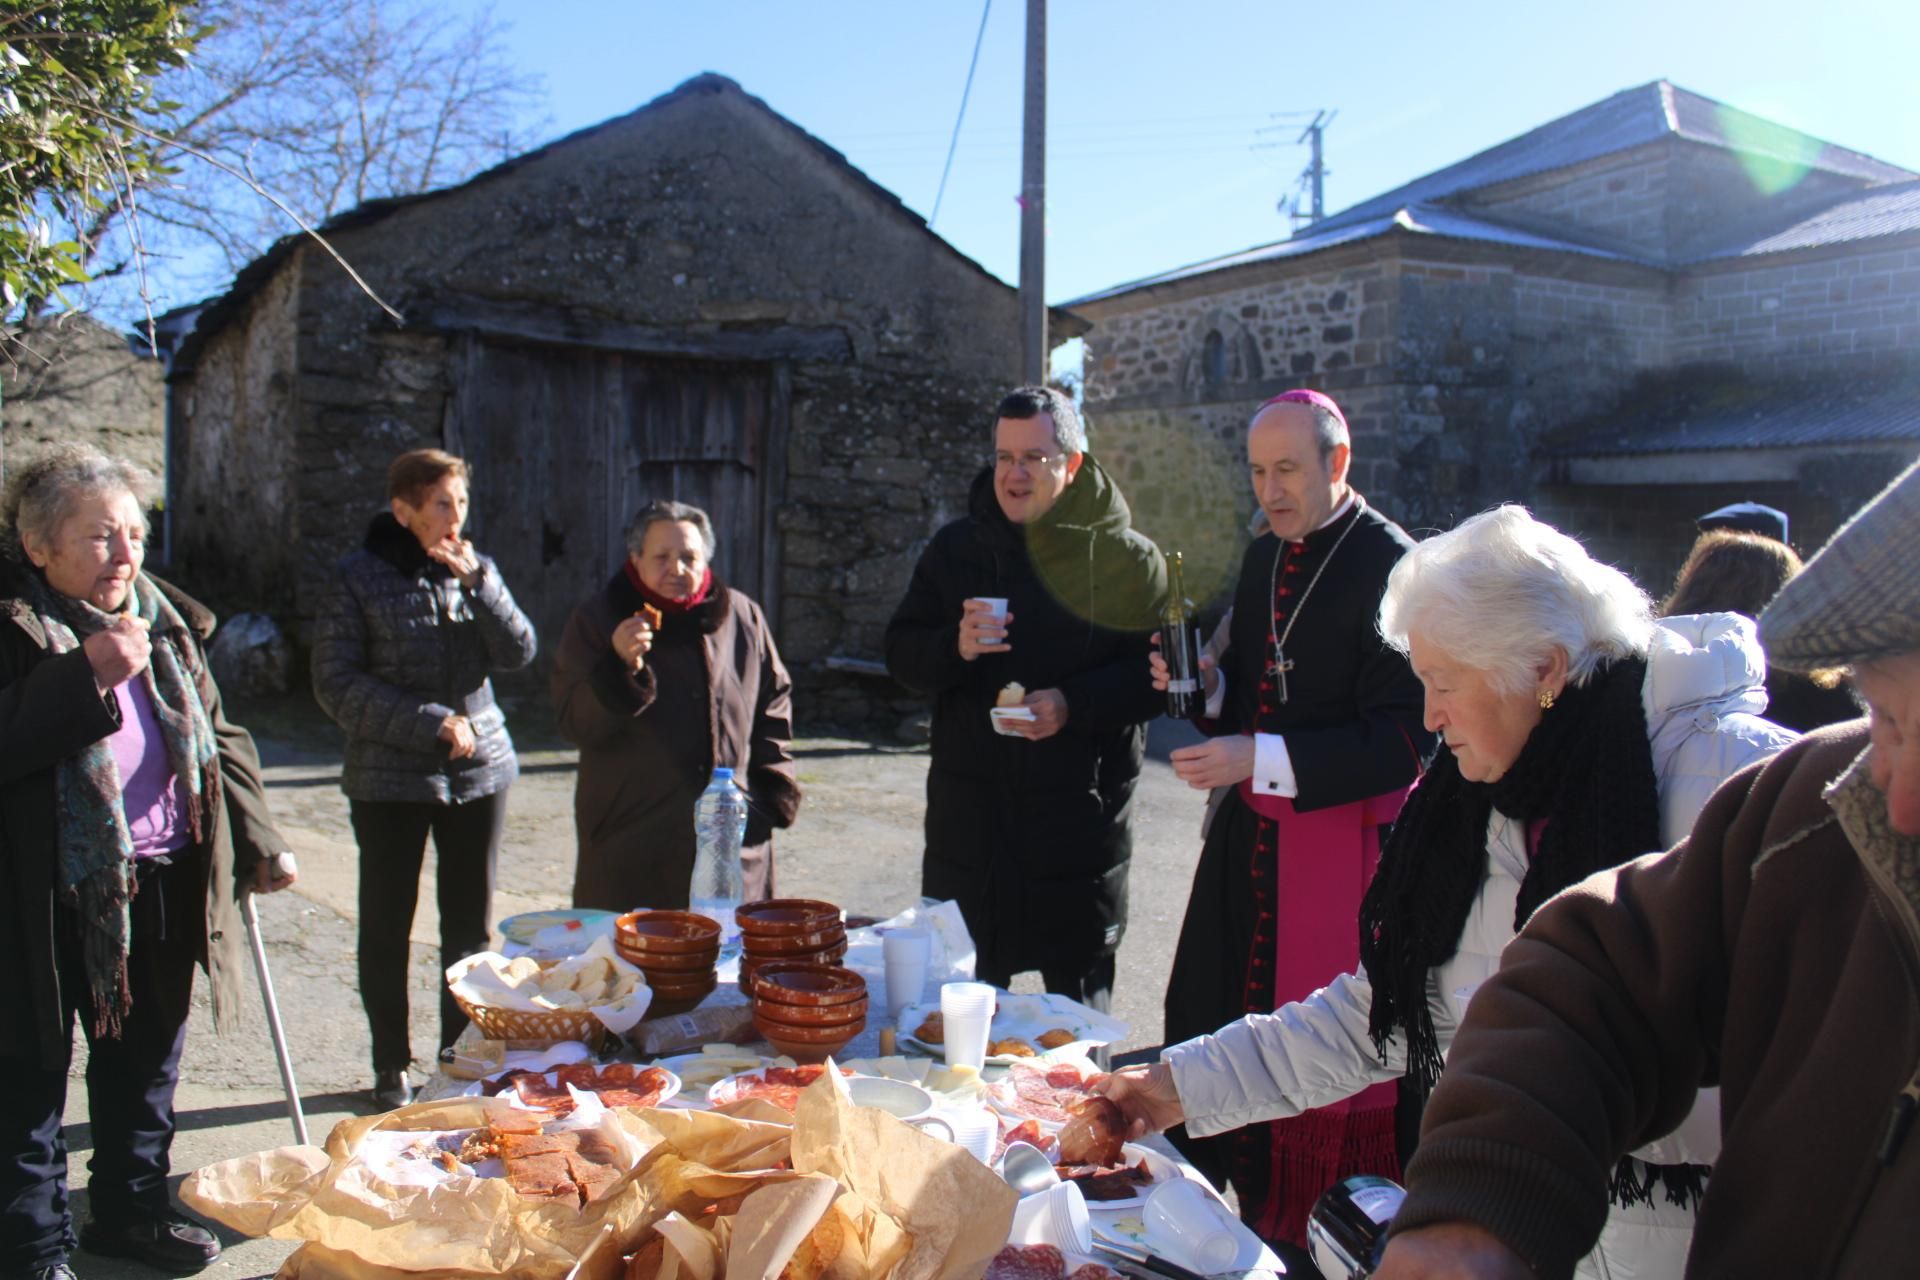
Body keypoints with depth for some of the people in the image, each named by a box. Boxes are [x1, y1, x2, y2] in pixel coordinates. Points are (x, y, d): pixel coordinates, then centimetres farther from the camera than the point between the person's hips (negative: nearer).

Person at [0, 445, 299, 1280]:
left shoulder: (167, 622, 7)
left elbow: (218, 739, 14)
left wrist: (256, 841, 10)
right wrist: (87, 676, -29)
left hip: (160, 890, 6)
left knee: (145, 1061, 19)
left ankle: (131, 1206, 38)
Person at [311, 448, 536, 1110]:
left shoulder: (475, 570, 7)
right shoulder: (357, 579, -3)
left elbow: (518, 652, -4)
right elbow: (337, 686, -8)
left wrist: (475, 579, -15)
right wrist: (431, 723, -15)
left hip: (480, 770, 3)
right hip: (389, 778, -3)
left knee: (469, 926, 9)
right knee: (387, 928, 7)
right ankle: (391, 1068, 22)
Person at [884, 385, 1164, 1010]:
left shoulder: (1126, 559, -4)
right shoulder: (955, 547, 7)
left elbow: (1154, 675, -7)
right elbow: (901, 654, 7)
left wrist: (1073, 704, -22)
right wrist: (955, 647, -13)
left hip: (1080, 822, -2)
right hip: (969, 817, 3)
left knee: (1079, 1000, 11)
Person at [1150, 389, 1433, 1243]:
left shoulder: (1391, 566, -14)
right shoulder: (1263, 556, 11)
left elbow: (1405, 741, -19)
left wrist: (1260, 757, -23)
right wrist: (1205, 686, -1)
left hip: (1344, 841, -7)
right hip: (1251, 833, 8)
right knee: (1204, 1023, 13)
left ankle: (1289, 1238, 21)